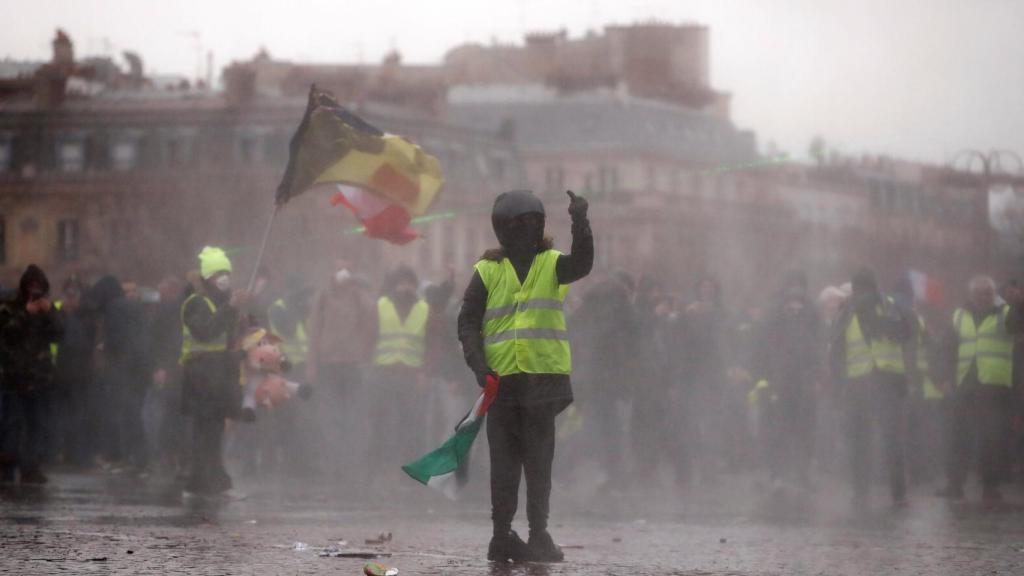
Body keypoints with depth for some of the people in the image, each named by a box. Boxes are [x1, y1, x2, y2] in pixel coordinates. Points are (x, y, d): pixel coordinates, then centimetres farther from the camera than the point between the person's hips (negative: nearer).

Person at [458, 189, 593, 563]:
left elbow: (581, 264, -16)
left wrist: (581, 223, -32)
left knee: (539, 461, 2)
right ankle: (502, 536, 8)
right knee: (504, 462, 4)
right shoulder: (487, 271, 6)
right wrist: (478, 365, -10)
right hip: (501, 378, 0)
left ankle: (539, 534, 7)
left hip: (544, 377, 0)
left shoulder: (551, 264, 6)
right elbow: (468, 322, 4)